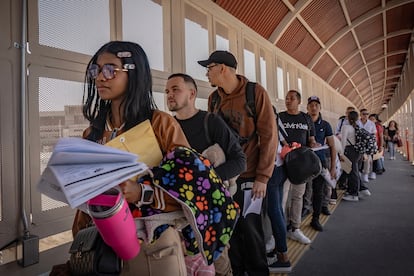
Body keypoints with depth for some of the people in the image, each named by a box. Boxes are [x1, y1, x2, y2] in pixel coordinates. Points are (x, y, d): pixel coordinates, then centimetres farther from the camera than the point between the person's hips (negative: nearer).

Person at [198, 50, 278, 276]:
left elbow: (268, 136, -10)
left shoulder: (256, 92, -7)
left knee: (251, 230, 5)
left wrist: (262, 177, -13)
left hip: (249, 177, -4)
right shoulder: (213, 98, 7)